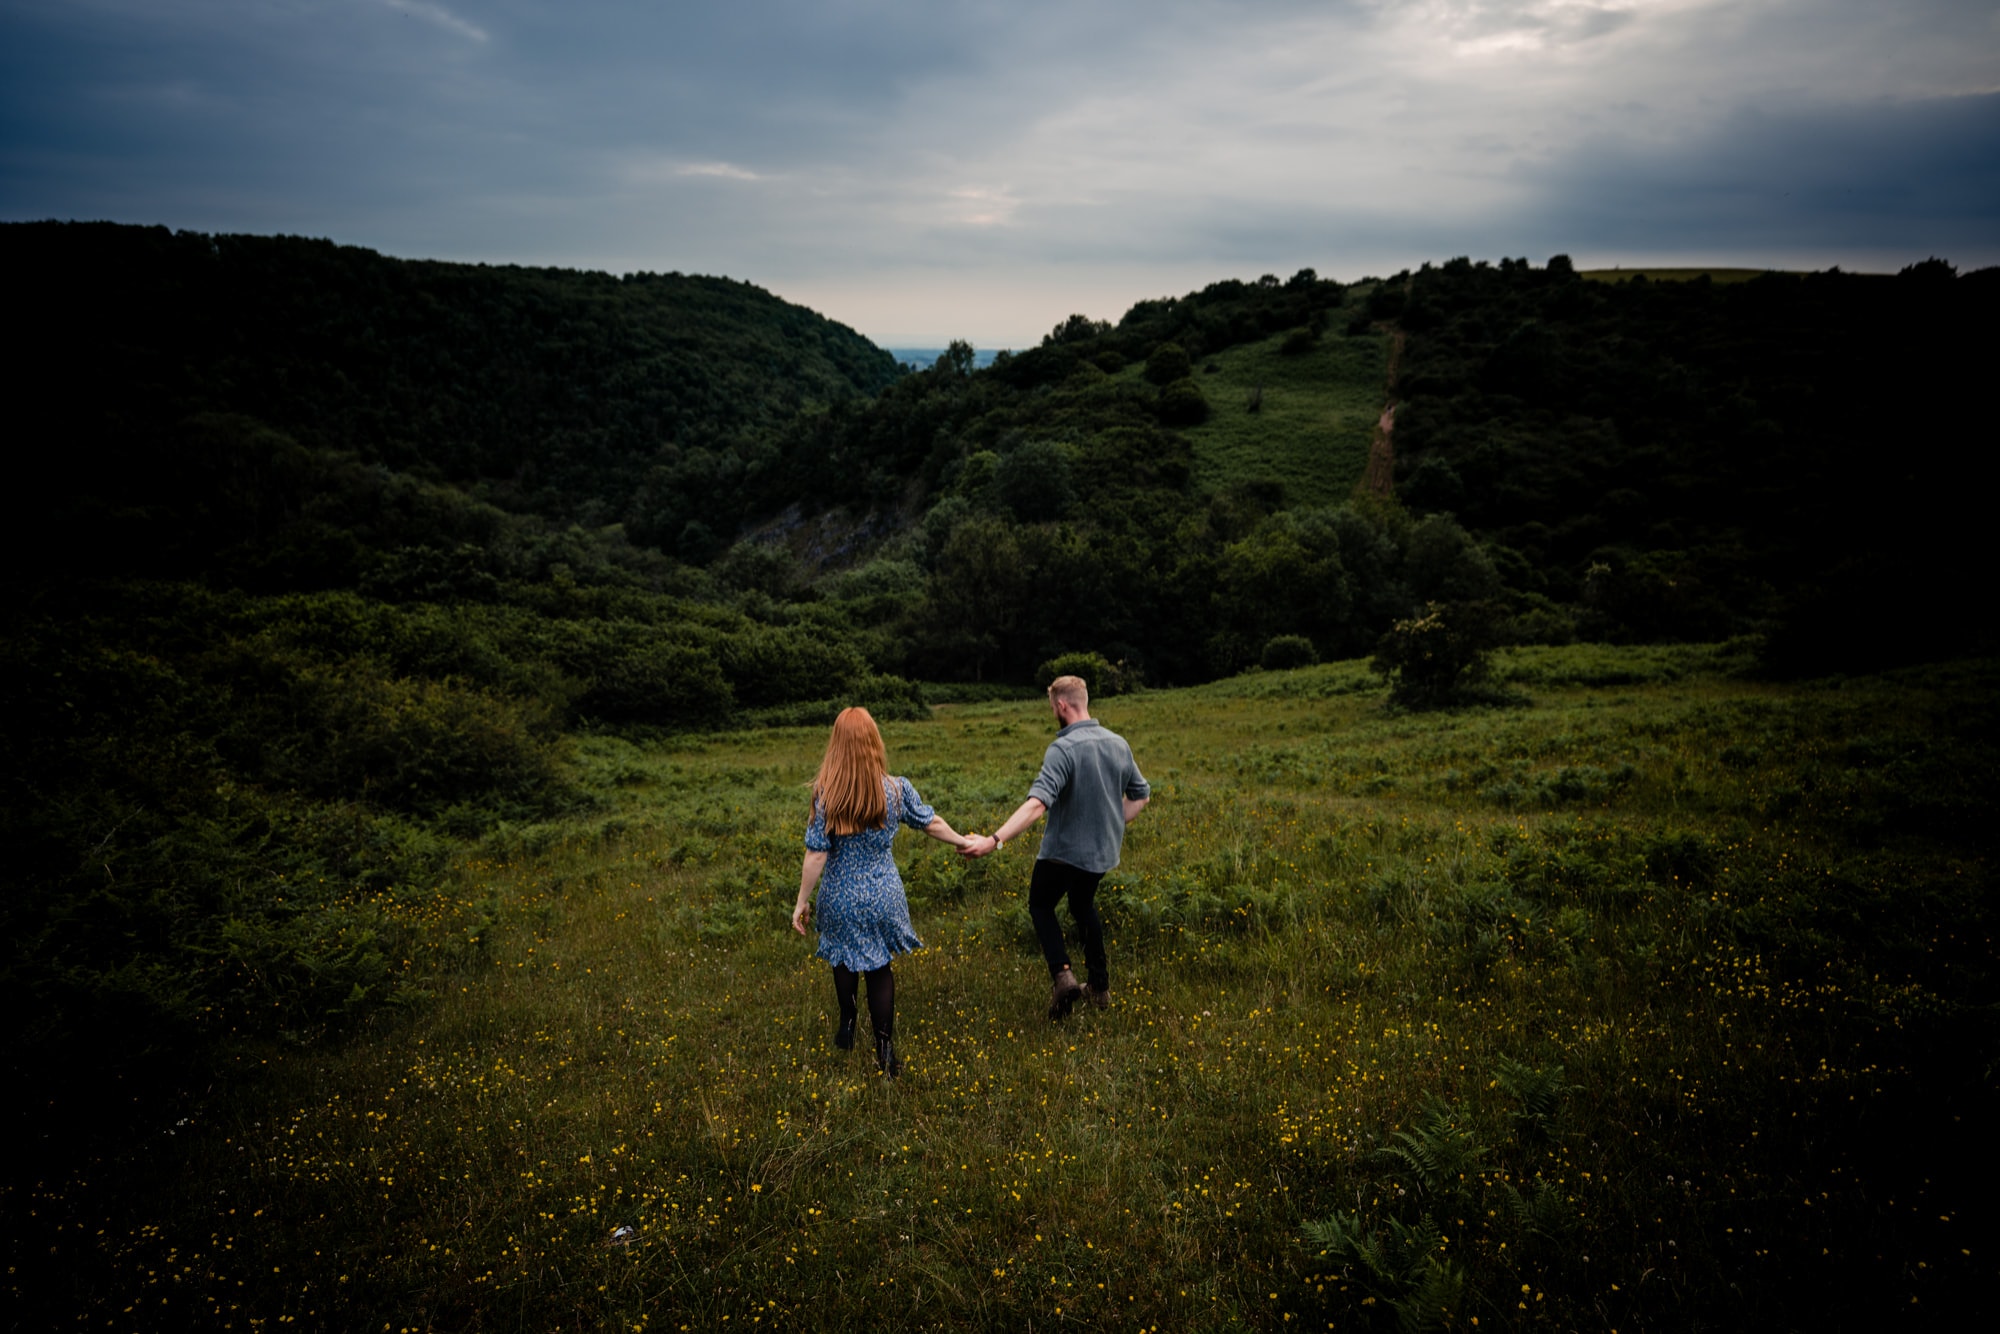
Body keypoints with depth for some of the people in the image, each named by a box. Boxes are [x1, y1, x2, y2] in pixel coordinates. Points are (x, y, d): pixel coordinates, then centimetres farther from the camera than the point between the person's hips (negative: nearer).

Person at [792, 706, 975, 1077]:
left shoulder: (826, 795, -18)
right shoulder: (896, 789, -12)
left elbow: (816, 855, -16)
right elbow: (932, 823, 3)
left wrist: (802, 902, -5)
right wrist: (962, 841, 22)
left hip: (841, 897, -1)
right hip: (882, 896, 1)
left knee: (844, 960, 25)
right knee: (880, 969, 15)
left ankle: (847, 1027, 41)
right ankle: (885, 1051, 18)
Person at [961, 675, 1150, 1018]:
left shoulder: (1063, 748, -25)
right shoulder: (1118, 743, -2)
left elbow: (1037, 803, -37)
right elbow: (1141, 795, 9)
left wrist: (994, 840, -42)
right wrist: (1113, 825, 15)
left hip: (1064, 850, -6)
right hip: (1103, 849, 6)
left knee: (1040, 905, 18)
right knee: (1083, 906, 29)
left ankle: (1062, 974, -2)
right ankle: (1100, 986, 29)